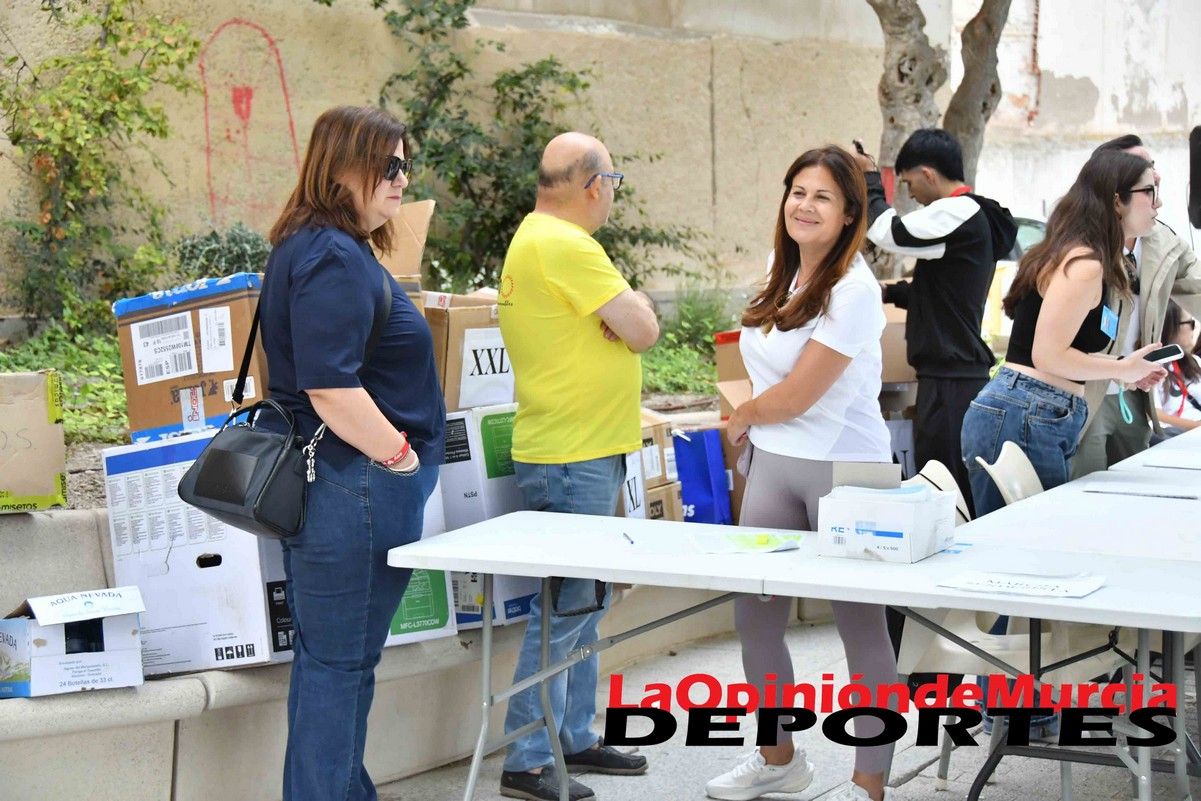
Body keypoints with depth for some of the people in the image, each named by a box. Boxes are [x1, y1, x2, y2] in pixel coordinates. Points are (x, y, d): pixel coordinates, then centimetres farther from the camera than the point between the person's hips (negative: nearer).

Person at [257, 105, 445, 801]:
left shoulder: (324, 248, 16)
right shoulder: (334, 259, -18)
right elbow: (329, 386, -26)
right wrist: (401, 457, -16)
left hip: (330, 485, 11)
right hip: (355, 484, -11)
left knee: (329, 658, 17)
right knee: (341, 664, -2)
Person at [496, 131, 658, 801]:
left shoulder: (537, 239, 16)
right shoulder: (566, 246, -18)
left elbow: (625, 323, 19)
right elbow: (643, 331, -17)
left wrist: (620, 310, 0)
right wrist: (632, 304, 1)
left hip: (583, 452, 11)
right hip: (573, 458, -11)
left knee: (587, 601, 17)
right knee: (566, 607, -6)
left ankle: (574, 736, 27)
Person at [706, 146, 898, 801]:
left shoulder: (853, 290, -17)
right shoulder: (781, 270, 7)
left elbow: (795, 396, -17)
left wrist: (741, 419, 1)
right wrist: (751, 427, 9)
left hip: (843, 469, -8)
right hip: (774, 462, 8)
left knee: (860, 625, 0)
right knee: (754, 617, 11)